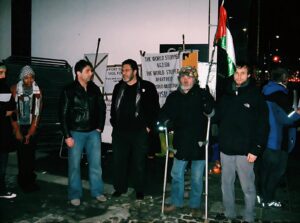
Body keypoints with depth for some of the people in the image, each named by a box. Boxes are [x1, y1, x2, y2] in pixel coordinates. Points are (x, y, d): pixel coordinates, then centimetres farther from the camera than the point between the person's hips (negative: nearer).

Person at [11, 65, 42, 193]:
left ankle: (30, 180, 14)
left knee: (31, 155, 3)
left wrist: (31, 132, -4)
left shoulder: (37, 91, 0)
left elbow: (37, 113, 0)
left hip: (32, 128, 2)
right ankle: (24, 182, 8)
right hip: (19, 127, -2)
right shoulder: (15, 90, -6)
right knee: (22, 155, -4)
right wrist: (17, 131, -8)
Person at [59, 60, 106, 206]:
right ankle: (75, 194, 18)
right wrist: (67, 136, -10)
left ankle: (97, 191, 21)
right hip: (76, 133, -3)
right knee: (74, 164, 4)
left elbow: (102, 108, 13)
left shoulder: (94, 89, 4)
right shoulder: (69, 91, -7)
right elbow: (63, 114, -7)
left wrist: (100, 127, 7)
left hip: (93, 132, 3)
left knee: (96, 163, 7)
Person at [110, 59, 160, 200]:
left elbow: (155, 109, -2)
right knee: (119, 161, 10)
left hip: (139, 132, -4)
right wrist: (114, 124, 12)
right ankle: (120, 188, 26)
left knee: (139, 163, 5)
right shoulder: (118, 88, 11)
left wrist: (149, 126, -6)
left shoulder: (147, 87, -3)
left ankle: (139, 191, 20)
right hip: (120, 132, 4)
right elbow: (113, 108, 20)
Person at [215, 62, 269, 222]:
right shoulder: (226, 94, 9)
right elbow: (218, 117, 17)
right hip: (226, 149, 5)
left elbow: (262, 125, -7)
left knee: (248, 187, 3)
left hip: (244, 151, -5)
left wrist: (256, 149, -13)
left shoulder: (256, 96, -4)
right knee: (226, 184, 15)